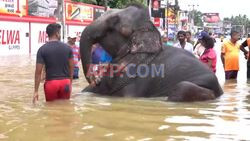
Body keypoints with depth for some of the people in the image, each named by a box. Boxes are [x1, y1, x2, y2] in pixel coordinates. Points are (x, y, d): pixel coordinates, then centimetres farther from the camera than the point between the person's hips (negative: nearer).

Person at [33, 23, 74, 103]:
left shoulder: (42, 50, -5)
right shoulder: (67, 47, 1)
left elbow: (38, 72, -7)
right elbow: (71, 68, 7)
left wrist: (36, 91, -3)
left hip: (51, 83, -1)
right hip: (65, 82, 2)